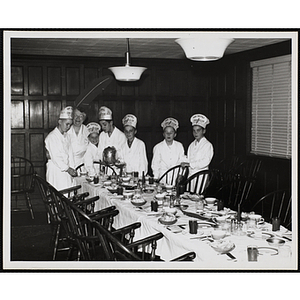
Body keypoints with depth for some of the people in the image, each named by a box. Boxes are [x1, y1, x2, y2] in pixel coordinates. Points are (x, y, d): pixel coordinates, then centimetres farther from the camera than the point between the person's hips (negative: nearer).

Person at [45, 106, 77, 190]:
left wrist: (71, 168, -1)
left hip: (66, 170, 7)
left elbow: (69, 154, 11)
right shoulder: (51, 137, -9)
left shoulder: (66, 136, 13)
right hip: (55, 170, -7)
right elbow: (54, 157, -14)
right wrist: (68, 169, -14)